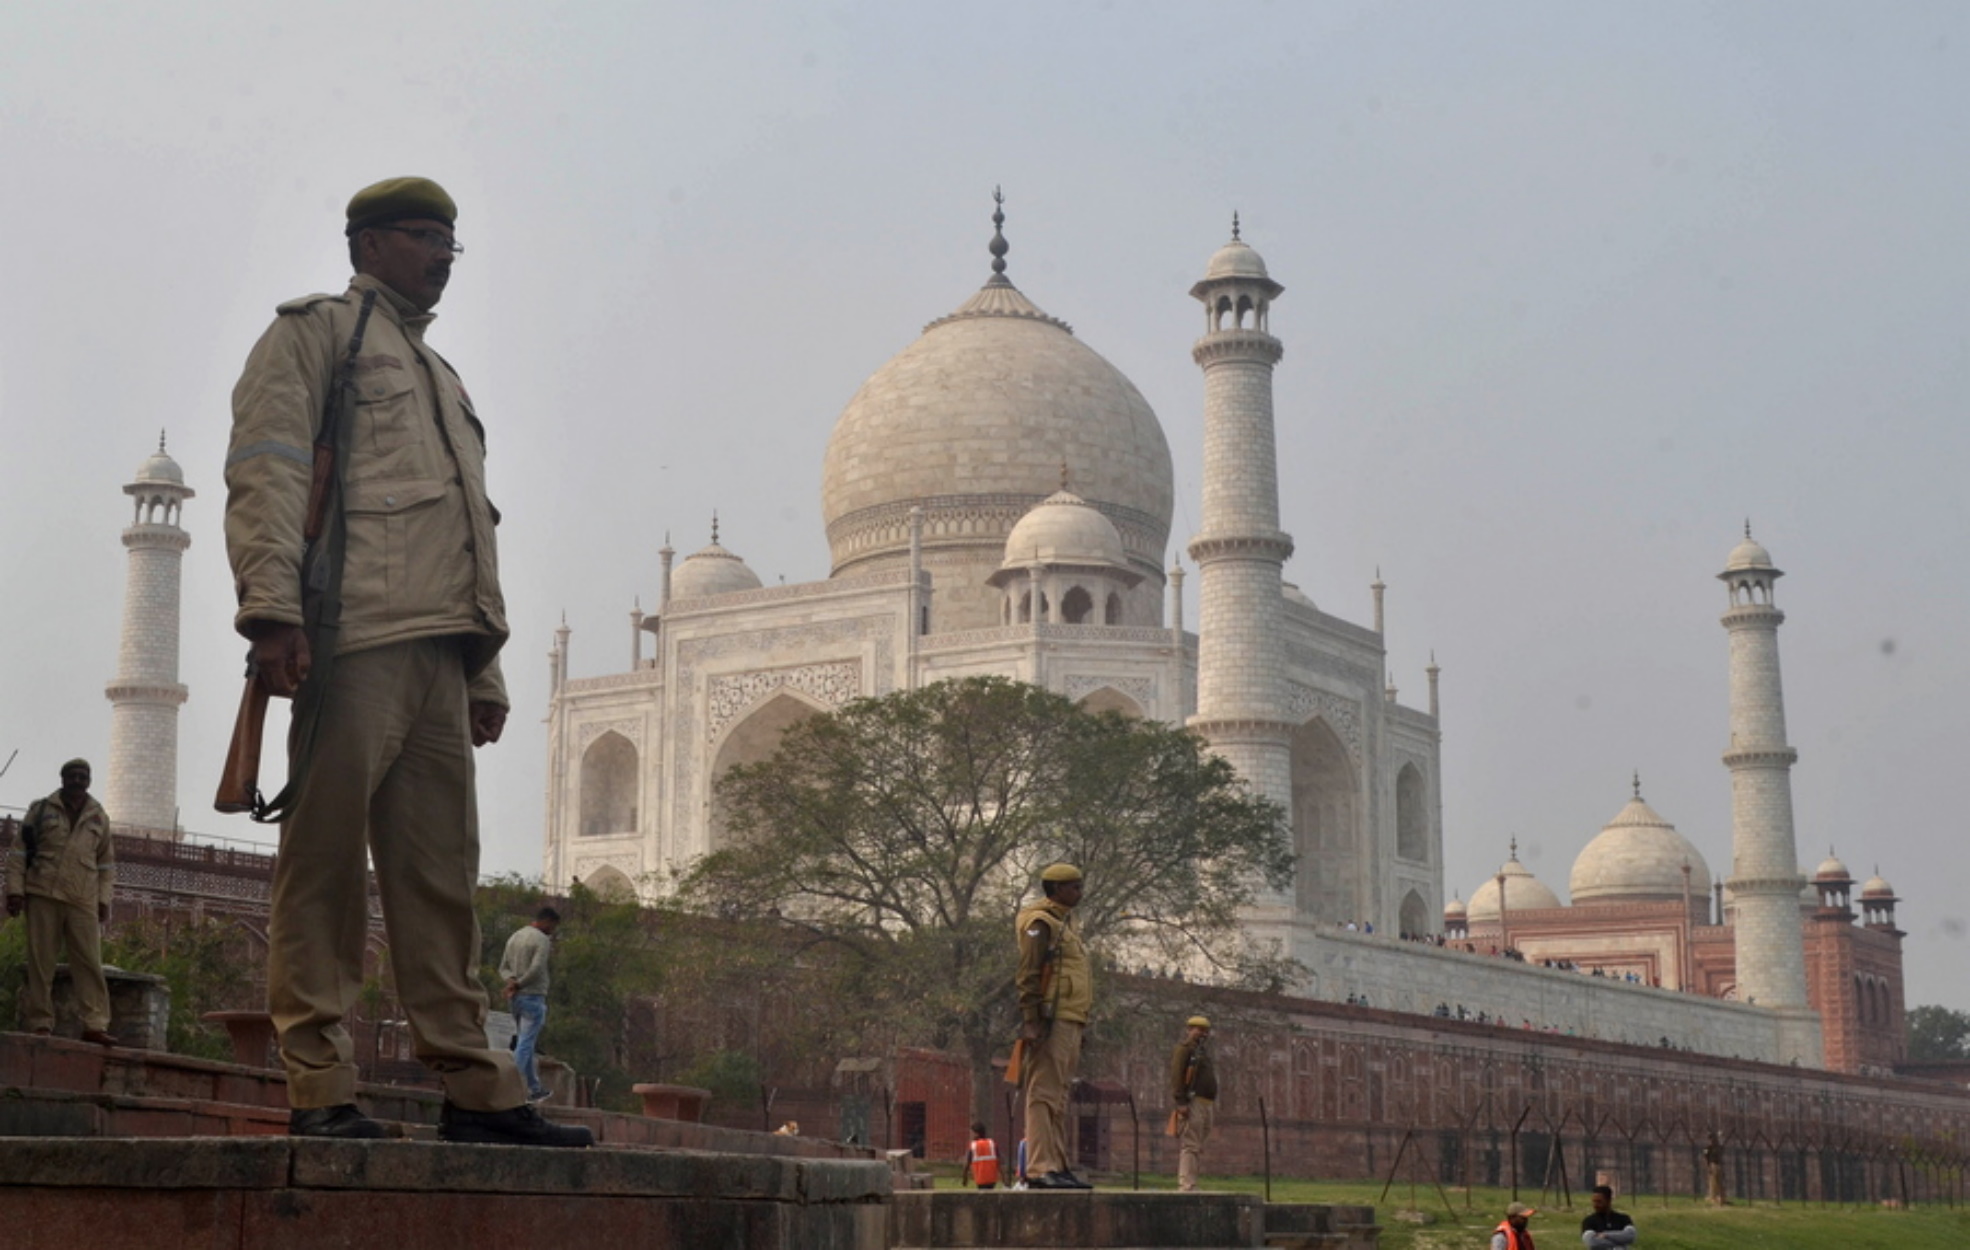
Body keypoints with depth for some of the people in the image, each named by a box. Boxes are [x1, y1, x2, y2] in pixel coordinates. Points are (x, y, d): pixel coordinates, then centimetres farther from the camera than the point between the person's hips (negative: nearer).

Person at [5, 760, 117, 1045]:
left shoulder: (99, 818, 14)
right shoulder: (41, 809, 8)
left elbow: (106, 863, 18)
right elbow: (19, 852, 7)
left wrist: (103, 899, 8)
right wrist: (15, 889, -2)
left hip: (83, 901, 2)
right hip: (42, 895, -1)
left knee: (90, 962, -7)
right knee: (40, 962, -1)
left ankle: (94, 1024, -11)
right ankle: (39, 1023, 2)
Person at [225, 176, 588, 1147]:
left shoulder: (439, 375, 32)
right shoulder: (314, 330, 9)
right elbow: (264, 471, -5)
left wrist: (485, 670, 20)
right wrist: (273, 610, -18)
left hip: (440, 652, 8)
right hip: (355, 637, -8)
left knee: (441, 874, 5)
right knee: (325, 864, -7)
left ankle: (472, 1088, 5)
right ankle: (318, 1089, -6)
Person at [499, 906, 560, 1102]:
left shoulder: (514, 937, 17)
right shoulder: (542, 940, -10)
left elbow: (503, 967, 15)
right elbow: (536, 969, -22)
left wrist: (511, 980, -3)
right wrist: (519, 984, -11)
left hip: (515, 998, 9)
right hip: (533, 997, -9)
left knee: (526, 1044, 15)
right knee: (525, 1044, -8)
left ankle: (535, 1088, 22)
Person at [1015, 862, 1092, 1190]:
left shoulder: (1064, 923, 25)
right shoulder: (1040, 922, -5)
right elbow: (1029, 975, -14)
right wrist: (1031, 1021, -22)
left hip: (1070, 1023, 10)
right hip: (1052, 1020, -10)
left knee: (1058, 1099, 10)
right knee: (1043, 1094, -12)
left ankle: (1057, 1167, 12)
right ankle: (1039, 1169, -16)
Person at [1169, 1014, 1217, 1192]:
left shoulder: (1203, 1050, 24)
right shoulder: (1184, 1048, -4)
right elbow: (1176, 1075, -14)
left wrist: (1214, 1106, 21)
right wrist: (1181, 1102, -22)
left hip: (1206, 1104, 9)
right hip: (1192, 1103, -9)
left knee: (1198, 1148, 8)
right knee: (1190, 1145, -14)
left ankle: (1188, 1184, 9)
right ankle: (1186, 1185, -18)